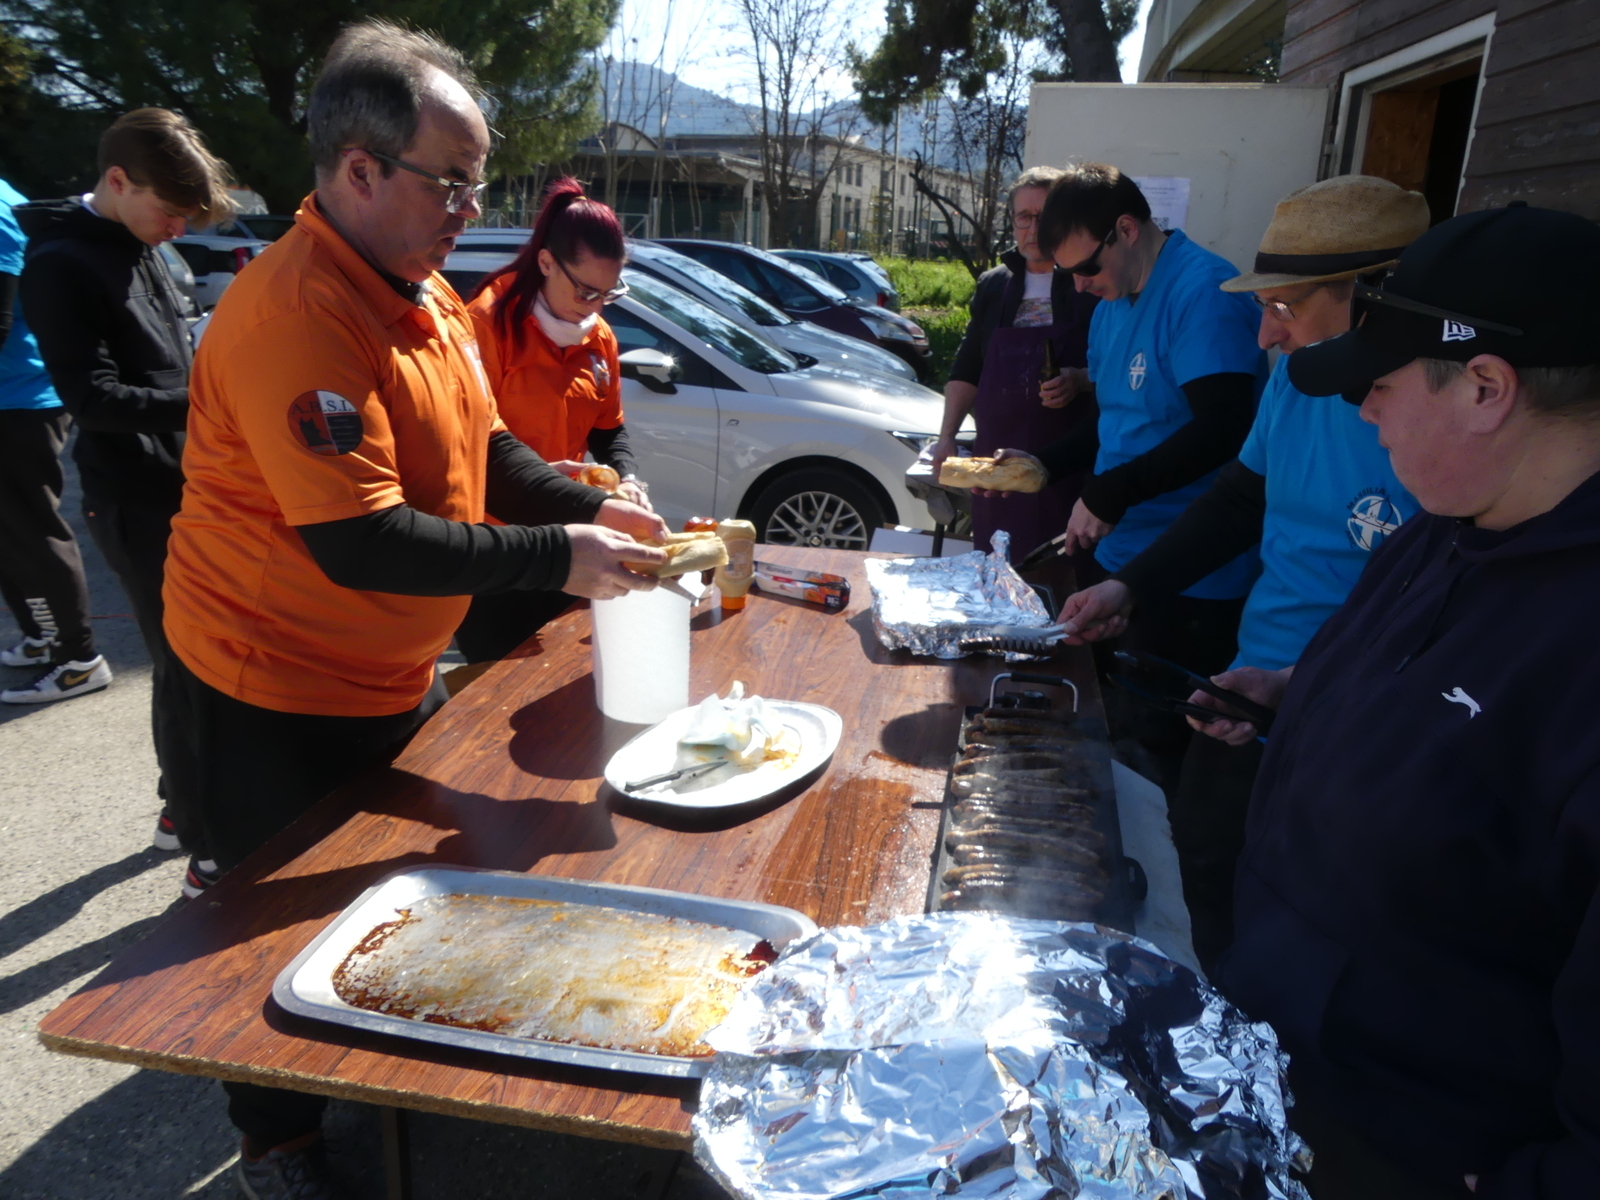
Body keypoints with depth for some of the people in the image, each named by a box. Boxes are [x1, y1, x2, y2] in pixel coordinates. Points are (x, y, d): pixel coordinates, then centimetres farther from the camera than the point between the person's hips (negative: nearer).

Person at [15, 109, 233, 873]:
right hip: (138, 501, -8)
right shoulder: (61, 263, -12)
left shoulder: (141, 249, 13)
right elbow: (92, 396, -19)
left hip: (184, 487, 8)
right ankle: (208, 851, 3)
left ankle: (184, 808, 31)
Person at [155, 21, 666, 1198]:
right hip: (272, 705, -9)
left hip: (393, 680, 9)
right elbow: (361, 545, -33)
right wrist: (555, 558, -28)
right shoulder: (296, 310, -28)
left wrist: (593, 508, -7)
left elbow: (482, 445, 9)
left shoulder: (422, 286, 3)